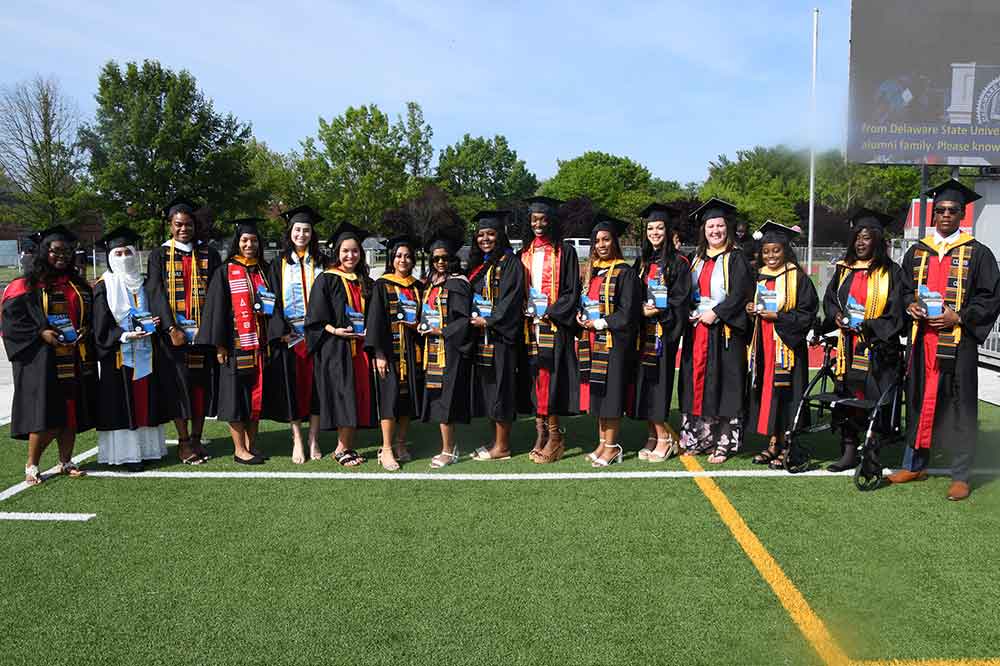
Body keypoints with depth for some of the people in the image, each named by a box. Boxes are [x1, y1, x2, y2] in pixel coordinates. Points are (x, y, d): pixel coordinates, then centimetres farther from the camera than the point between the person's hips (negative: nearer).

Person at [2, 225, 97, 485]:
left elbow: (92, 315, 18)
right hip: (42, 361, -5)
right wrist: (41, 333, -18)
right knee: (45, 416, -6)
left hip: (76, 360, 5)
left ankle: (65, 462, 20)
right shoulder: (26, 286, -2)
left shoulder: (79, 285, 13)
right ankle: (31, 465, 11)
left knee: (72, 413, 8)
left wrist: (86, 330, -2)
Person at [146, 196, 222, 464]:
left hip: (203, 330, 2)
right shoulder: (159, 255, 6)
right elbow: (156, 293, -4)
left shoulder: (208, 255, 10)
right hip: (174, 330, -2)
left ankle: (196, 438, 15)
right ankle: (183, 441, 9)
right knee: (179, 384, -1)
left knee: (202, 384, 4)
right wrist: (172, 328, -15)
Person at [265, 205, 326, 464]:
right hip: (288, 334, 0)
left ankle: (314, 440, 8)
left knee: (315, 383, 0)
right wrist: (282, 331, -10)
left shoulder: (321, 263, 10)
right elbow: (273, 299, 2)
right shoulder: (278, 264, 8)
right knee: (293, 386, 0)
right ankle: (297, 440, 8)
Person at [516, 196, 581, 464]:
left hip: (554, 324, -4)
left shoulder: (565, 251, 2)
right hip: (530, 323, 5)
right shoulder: (525, 253, 16)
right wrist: (527, 311, 1)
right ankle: (540, 433, 7)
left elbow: (572, 291, -3)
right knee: (534, 376, 1)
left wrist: (550, 313, -12)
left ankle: (554, 436, -4)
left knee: (549, 376, -10)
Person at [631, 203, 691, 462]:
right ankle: (654, 436, 12)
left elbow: (680, 298, -7)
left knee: (657, 380, -7)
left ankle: (664, 438, 4)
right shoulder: (642, 262, 15)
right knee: (643, 382, 3)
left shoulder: (678, 262, -2)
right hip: (643, 329, 6)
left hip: (664, 329, -5)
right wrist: (641, 309, -3)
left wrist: (658, 310, -17)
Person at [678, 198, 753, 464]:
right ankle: (698, 439, 15)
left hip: (724, 330, -5)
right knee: (697, 382, 6)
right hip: (696, 330, 5)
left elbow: (740, 294, -11)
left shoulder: (735, 259, -1)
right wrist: (692, 313, -1)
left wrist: (715, 313, -17)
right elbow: (687, 292, 16)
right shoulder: (697, 258, 15)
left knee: (724, 385, -2)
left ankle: (724, 443, 4)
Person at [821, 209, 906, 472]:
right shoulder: (844, 268, 13)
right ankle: (849, 452, 12)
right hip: (848, 347, 4)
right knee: (846, 397, 4)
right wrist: (837, 316, -3)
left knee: (874, 398, -5)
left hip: (877, 348, -4)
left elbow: (895, 311, -4)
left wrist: (868, 326, -14)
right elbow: (829, 299, 17)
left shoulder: (890, 272, 0)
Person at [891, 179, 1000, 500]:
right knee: (920, 402, 11)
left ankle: (960, 476, 10)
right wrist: (910, 306, -1)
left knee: (959, 406, 1)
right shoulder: (917, 252, 12)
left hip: (958, 343, -4)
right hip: (922, 340, 4)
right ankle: (915, 465, 23)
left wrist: (959, 317, -14)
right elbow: (904, 289, 20)